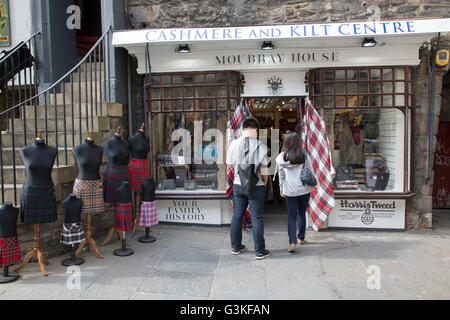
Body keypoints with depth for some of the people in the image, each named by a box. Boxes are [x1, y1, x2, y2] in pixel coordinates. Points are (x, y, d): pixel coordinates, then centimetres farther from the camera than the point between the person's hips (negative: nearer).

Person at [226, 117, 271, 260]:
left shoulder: (233, 144, -1)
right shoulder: (260, 145, -12)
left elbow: (230, 166, 5)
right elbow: (264, 169, -10)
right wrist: (265, 182, 7)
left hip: (238, 185, 4)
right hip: (256, 187, -4)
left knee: (237, 216, 14)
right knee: (257, 218, 4)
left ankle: (235, 247, 26)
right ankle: (260, 251, 13)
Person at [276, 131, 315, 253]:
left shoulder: (281, 158, -5)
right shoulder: (304, 156, -9)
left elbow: (281, 175, 5)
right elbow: (311, 173, -2)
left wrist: (281, 189, 16)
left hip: (290, 191, 0)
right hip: (304, 190, 0)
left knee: (291, 216, 5)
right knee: (302, 214, 16)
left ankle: (292, 242, -7)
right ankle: (301, 238, 31)